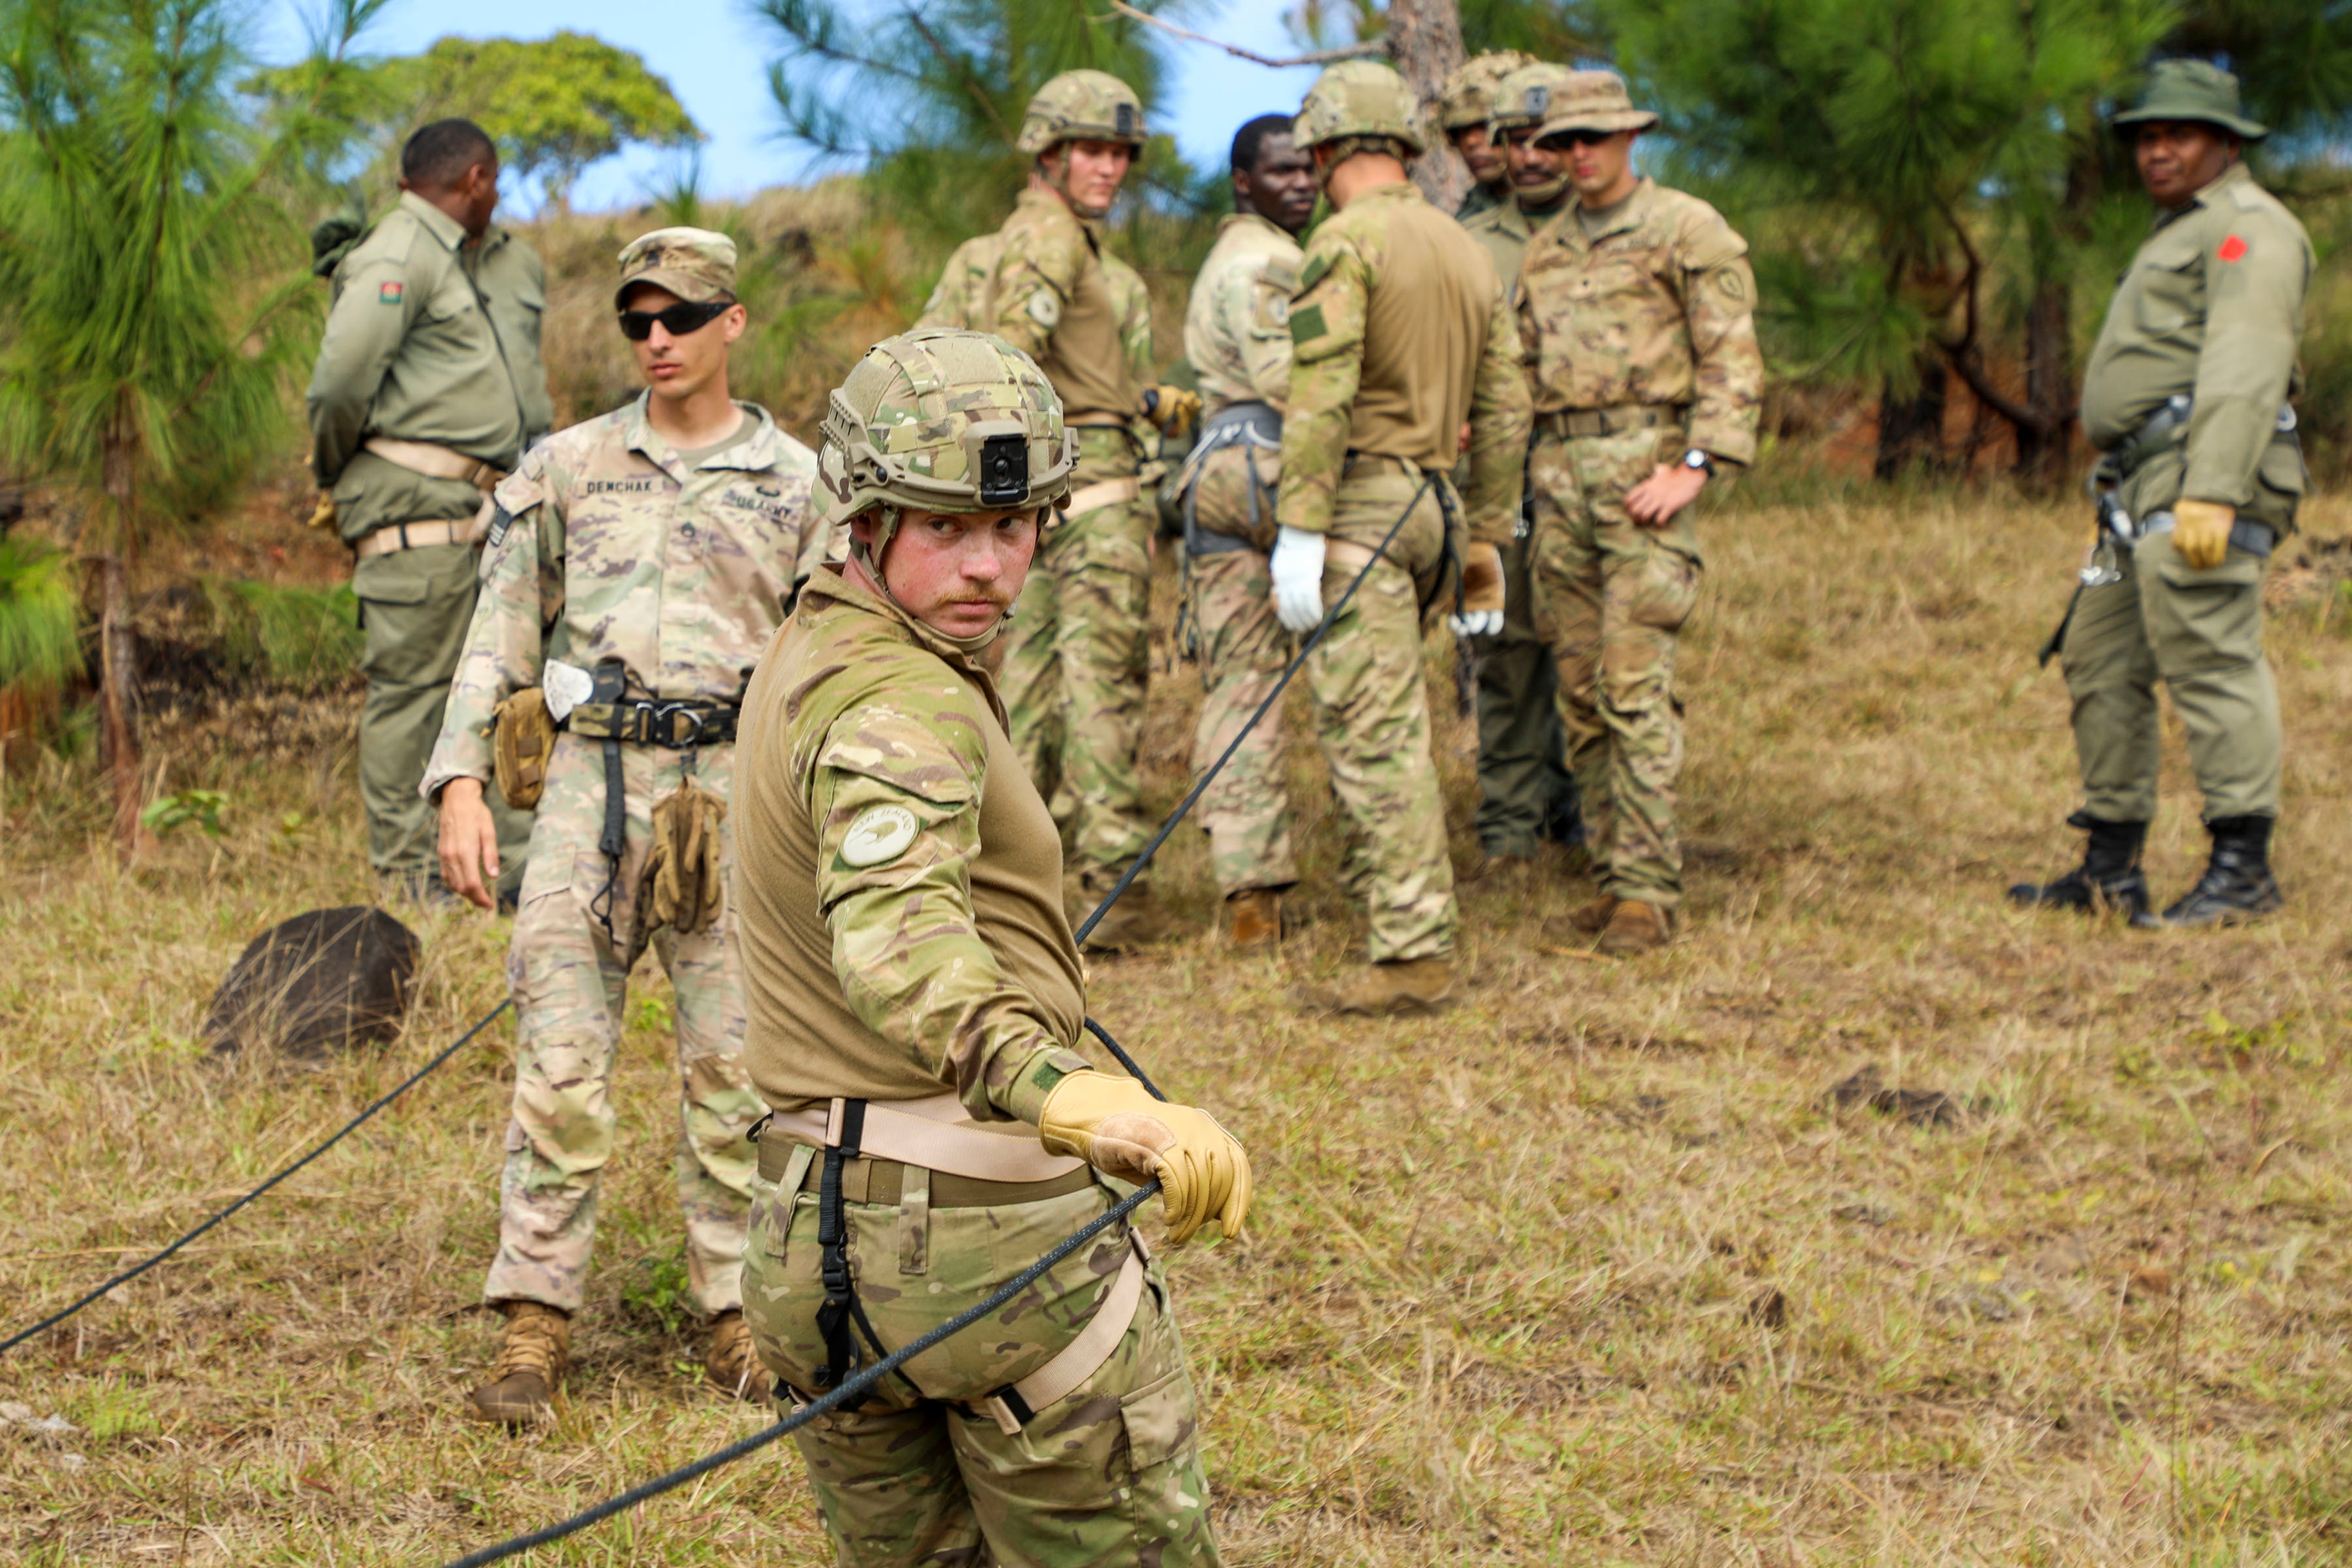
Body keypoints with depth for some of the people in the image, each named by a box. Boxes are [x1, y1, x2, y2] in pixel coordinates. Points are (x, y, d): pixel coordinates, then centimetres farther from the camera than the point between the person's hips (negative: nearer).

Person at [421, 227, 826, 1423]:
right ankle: (533, 1328, 1)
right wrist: (461, 786, 0)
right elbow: (499, 637, 10)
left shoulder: (796, 485, 8)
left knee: (734, 1073, 1)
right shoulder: (565, 471, 9)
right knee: (559, 1066, -4)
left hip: (732, 791, 0)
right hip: (588, 780, 0)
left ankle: (742, 1321, 12)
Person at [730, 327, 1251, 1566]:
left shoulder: (806, 650, 13)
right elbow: (898, 937, -38)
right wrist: (1085, 1099, -52)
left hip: (809, 1233, 9)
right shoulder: (902, 703, -18)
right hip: (986, 1230, -9)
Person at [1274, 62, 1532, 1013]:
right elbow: (1503, 412, 17)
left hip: (1360, 503, -8)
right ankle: (1387, 893, 24)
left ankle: (1415, 954, -11)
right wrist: (1486, 547, 22)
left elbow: (1321, 396, -18)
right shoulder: (1467, 253, 16)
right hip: (1434, 504, 8)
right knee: (1385, 725, 19)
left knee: (1375, 734, -9)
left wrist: (1299, 530, -19)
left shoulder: (1346, 241, -8)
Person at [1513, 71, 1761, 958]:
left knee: (1635, 684, -12)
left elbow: (1731, 358, -5)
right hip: (1560, 472, 7)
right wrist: (1531, 477, 14)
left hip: (1643, 464, -7)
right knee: (1580, 688, 5)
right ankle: (1611, 876, 11)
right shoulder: (1543, 251, 19)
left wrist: (1697, 465, -15)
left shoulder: (1685, 229, 0)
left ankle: (1649, 889, -11)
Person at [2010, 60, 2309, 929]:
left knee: (2209, 658, -15)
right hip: (2144, 496, 11)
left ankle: (2243, 866, -15)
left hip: (2202, 479, -11)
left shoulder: (2248, 227, -5)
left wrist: (2213, 494, -27)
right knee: (2100, 662, 11)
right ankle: (2111, 867, 15)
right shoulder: (2181, 236, 28)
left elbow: (2244, 368, -17)